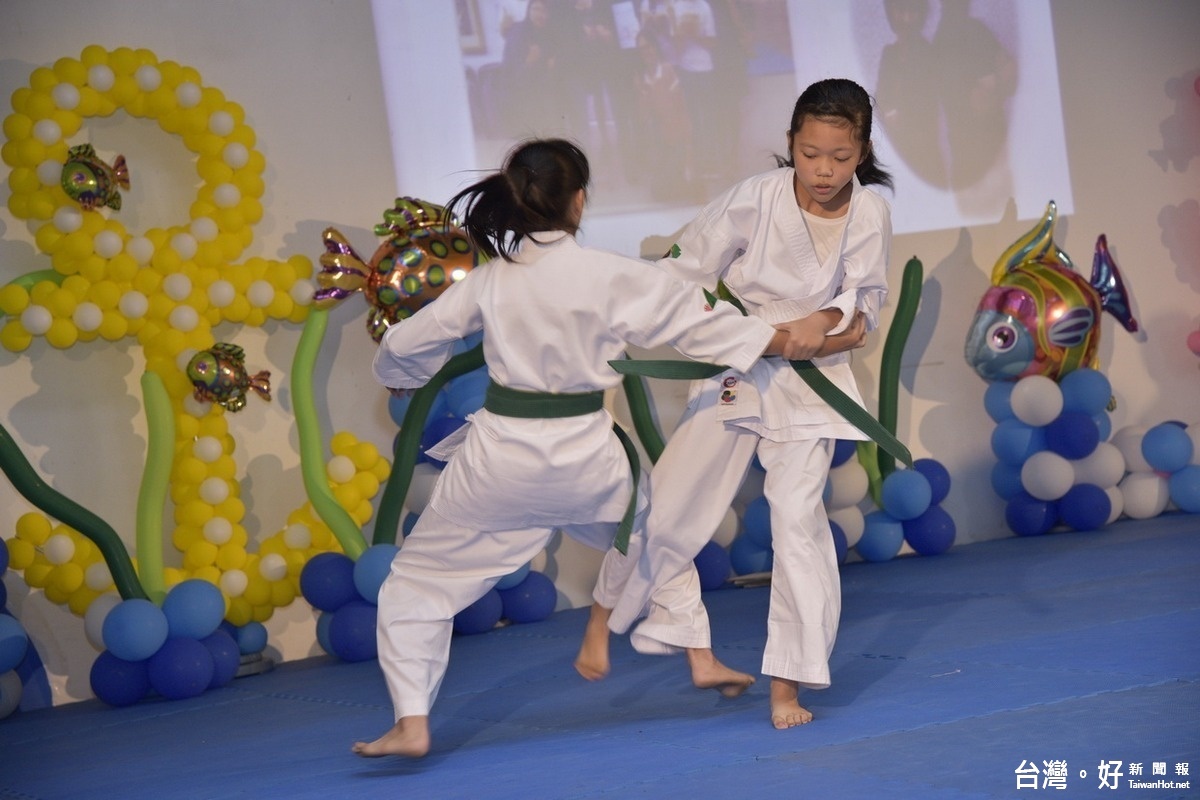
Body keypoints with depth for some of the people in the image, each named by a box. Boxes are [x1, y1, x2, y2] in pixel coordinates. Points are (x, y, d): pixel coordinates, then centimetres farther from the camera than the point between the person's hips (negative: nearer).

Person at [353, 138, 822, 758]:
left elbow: (404, 348, 5)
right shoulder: (614, 277, -8)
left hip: (501, 460, -1)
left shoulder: (488, 281, -4)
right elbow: (695, 321, 1)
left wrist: (399, 375, 28)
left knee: (418, 582, 12)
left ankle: (411, 723, 1)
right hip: (585, 458, 1)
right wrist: (777, 341, 14)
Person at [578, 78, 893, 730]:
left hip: (811, 381, 0)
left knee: (798, 516, -12)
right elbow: (686, 274, -7)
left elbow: (864, 312, -1)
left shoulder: (869, 216, -11)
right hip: (732, 372, 0)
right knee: (668, 509, 6)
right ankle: (607, 612, 33)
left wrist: (835, 327, -23)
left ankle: (788, 681, 0)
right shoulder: (755, 200, -17)